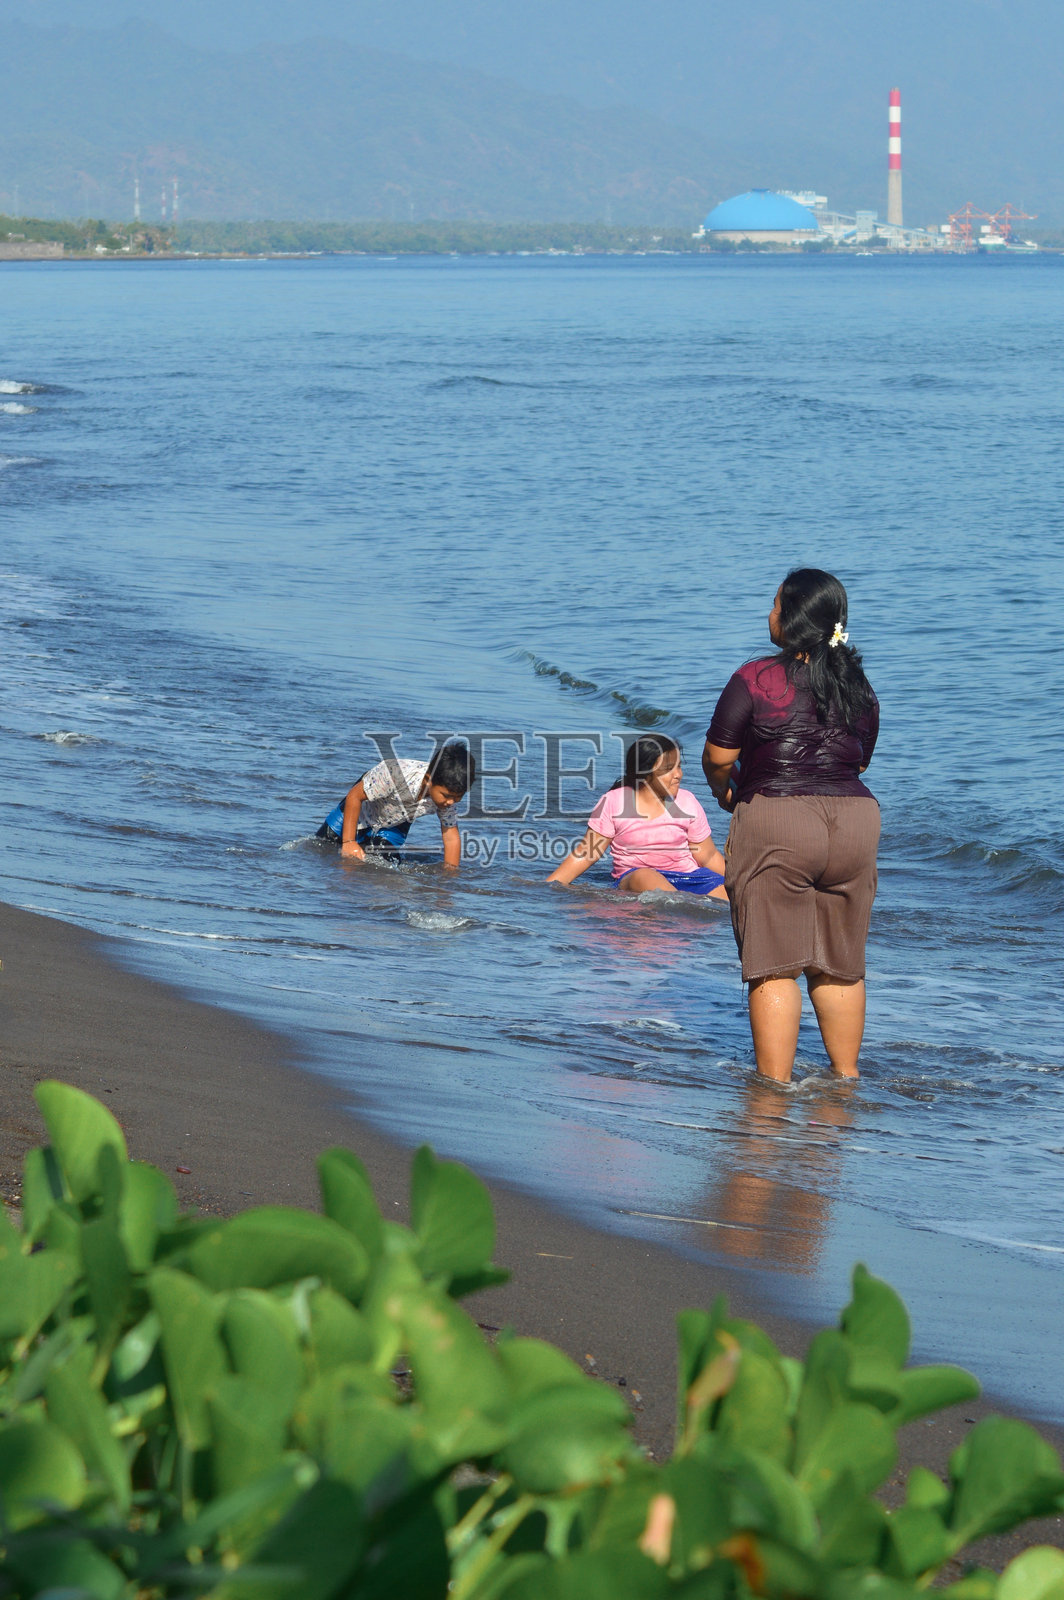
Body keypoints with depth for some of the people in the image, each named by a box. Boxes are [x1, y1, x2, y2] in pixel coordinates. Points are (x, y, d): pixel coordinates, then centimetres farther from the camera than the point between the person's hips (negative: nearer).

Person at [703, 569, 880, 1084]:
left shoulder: (756, 679, -9)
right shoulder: (859, 687, 8)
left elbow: (717, 757, -5)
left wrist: (723, 790, 17)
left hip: (775, 827, -5)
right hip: (854, 821, 5)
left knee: (774, 967, 0)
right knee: (840, 965, 16)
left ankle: (774, 1085, 0)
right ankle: (846, 1076, 24)